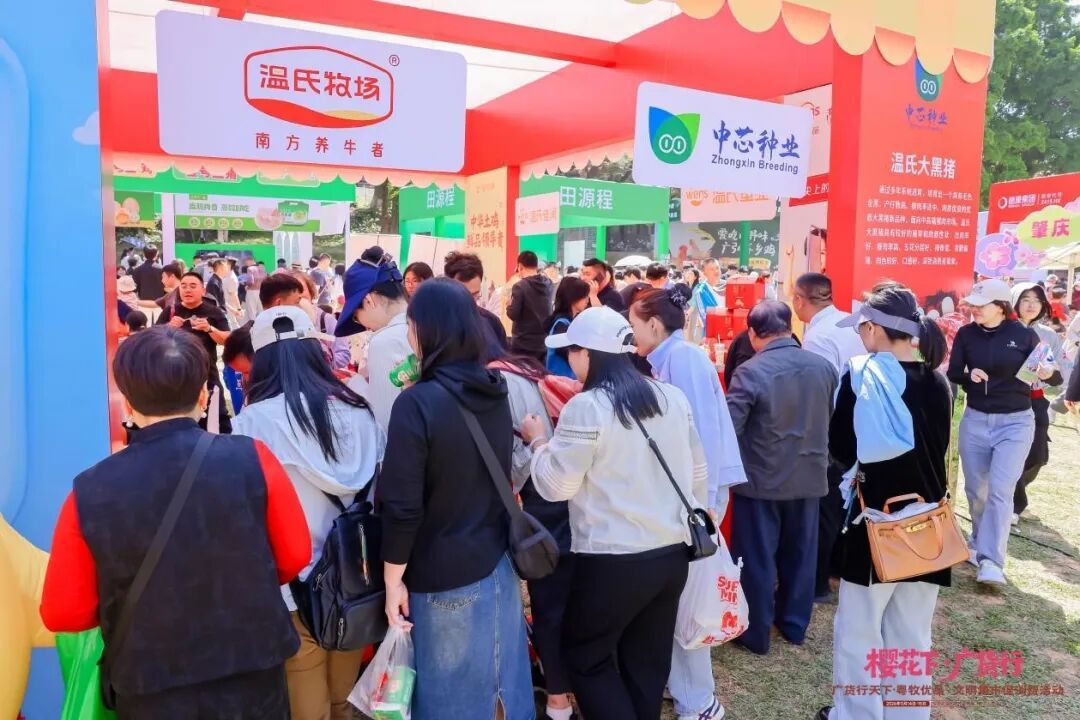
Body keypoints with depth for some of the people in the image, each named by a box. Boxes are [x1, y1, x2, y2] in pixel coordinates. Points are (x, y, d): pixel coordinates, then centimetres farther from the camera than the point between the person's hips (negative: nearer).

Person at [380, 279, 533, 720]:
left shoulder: (418, 402, -20)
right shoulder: (496, 393, 0)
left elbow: (402, 506, -18)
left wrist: (393, 581, -8)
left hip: (445, 575, -6)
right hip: (500, 562, 6)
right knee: (503, 678, 21)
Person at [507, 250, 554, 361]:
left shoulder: (520, 286, -15)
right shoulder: (548, 284, 3)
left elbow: (513, 314, -18)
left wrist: (509, 306, 4)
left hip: (523, 344, -5)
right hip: (544, 342, 5)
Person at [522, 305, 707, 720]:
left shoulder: (586, 407, -15)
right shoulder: (672, 397, 4)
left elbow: (556, 485, -11)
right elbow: (698, 471, 12)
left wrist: (538, 442, 5)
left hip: (614, 560, -6)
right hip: (672, 552, 7)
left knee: (585, 656, 14)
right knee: (648, 662, 19)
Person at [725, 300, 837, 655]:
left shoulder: (750, 372, -20)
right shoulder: (824, 367, -2)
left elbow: (728, 428, -19)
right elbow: (829, 417, 11)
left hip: (761, 479, -5)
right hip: (809, 476, 5)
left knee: (756, 558, 9)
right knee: (800, 553, 19)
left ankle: (756, 633, 21)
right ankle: (794, 624, 34)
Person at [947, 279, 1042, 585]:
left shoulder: (1024, 335, -7)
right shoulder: (966, 334, -1)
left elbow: (1050, 373, 2)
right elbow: (952, 373, 2)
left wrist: (1048, 373, -21)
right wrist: (969, 375, -19)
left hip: (1015, 422, -3)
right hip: (975, 420, 3)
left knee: (1000, 491, -9)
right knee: (976, 488, 12)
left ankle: (990, 560, -8)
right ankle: (980, 543, 33)